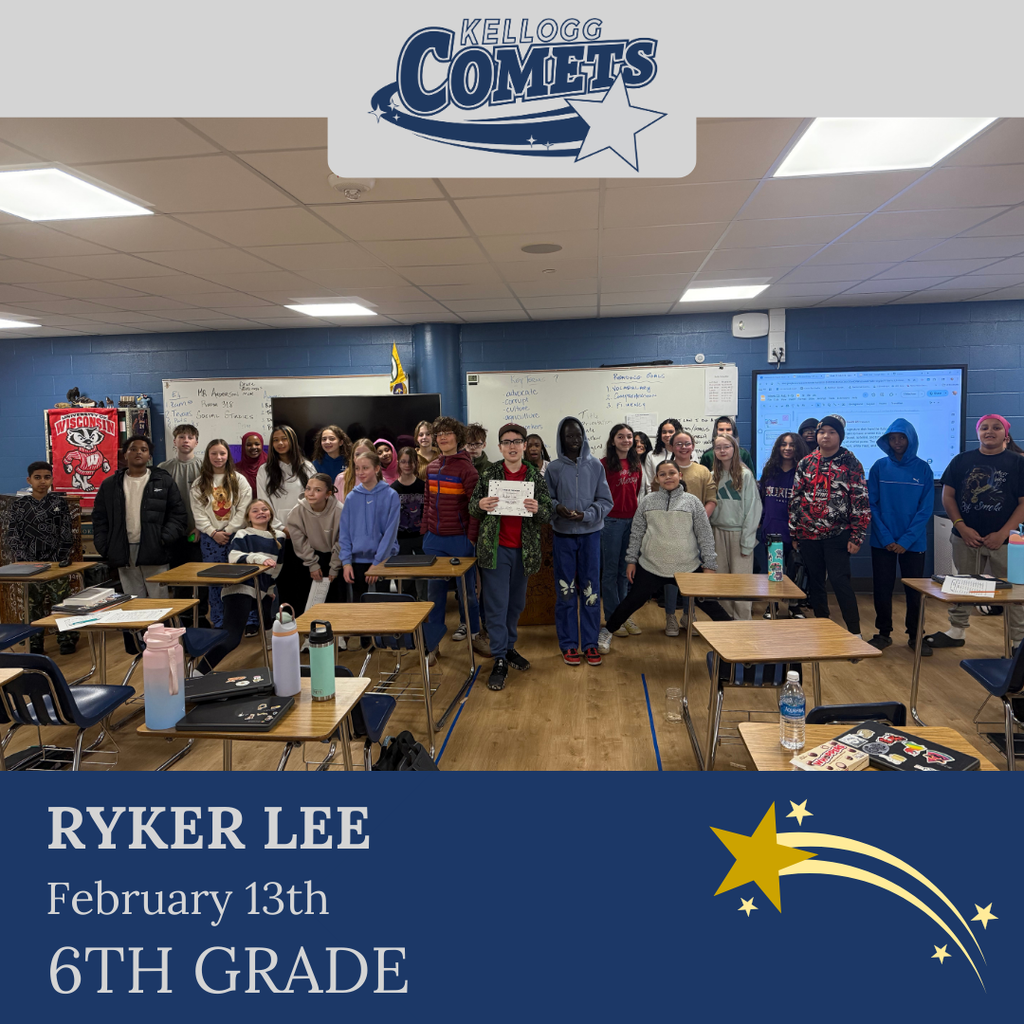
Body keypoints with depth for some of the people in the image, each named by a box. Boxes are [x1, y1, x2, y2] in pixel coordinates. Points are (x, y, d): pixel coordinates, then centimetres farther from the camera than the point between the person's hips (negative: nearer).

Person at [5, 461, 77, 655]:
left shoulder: (60, 502, 2)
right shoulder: (20, 505, 5)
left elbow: (66, 534, 2)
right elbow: (12, 535, 7)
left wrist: (62, 558, -5)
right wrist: (21, 559, -4)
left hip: (57, 563, -1)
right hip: (31, 565, 2)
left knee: (61, 601, -2)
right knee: (34, 603, 6)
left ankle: (67, 640, 8)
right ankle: (35, 643, 15)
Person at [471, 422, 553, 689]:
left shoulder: (535, 476, 5)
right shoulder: (488, 474, 1)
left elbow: (548, 512, 4)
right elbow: (472, 509, 5)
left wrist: (538, 509, -19)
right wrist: (480, 505, -17)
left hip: (523, 550, 3)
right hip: (495, 548, -2)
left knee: (516, 603, 14)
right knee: (497, 605, -3)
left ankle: (509, 646, 32)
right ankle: (500, 660, 4)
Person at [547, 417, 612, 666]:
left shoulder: (596, 466, 1)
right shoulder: (553, 468, 0)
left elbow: (605, 501, 1)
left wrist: (585, 515, -15)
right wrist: (557, 508, -18)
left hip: (590, 534, 1)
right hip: (563, 535, 0)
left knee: (590, 589, 6)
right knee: (565, 590, 5)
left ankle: (590, 643, 17)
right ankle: (568, 644, 16)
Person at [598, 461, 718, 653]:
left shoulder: (692, 502, 2)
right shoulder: (647, 502, 5)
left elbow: (705, 535, 3)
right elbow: (636, 533, 10)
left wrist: (709, 565, 0)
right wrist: (632, 560, 7)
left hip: (688, 568, -1)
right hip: (651, 567, 1)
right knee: (632, 602, 9)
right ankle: (606, 633, 30)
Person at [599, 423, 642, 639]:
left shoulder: (636, 464, 9)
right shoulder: (605, 464, -7)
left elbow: (638, 492, 16)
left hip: (632, 520, 5)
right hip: (612, 521, -5)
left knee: (625, 570, 12)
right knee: (610, 570, 3)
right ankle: (612, 617, 12)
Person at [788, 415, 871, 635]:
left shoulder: (850, 464, -2)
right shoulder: (806, 463, 8)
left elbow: (861, 502, -4)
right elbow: (795, 499, 10)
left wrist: (857, 536, -9)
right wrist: (794, 532, 8)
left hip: (837, 535, -4)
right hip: (808, 535, 4)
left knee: (840, 581, -9)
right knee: (814, 582, 11)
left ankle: (855, 632, 0)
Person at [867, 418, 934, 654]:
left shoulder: (922, 469, -1)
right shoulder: (879, 467, 0)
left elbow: (926, 508, -4)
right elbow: (872, 505, -2)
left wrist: (906, 540, -12)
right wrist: (886, 538, -11)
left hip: (913, 543, 0)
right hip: (882, 543, 0)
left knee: (915, 590, 8)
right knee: (882, 589, 6)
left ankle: (915, 635, 22)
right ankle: (883, 633, 21)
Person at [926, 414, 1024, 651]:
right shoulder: (962, 460, 5)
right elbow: (947, 495, 3)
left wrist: (1003, 533, -13)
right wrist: (962, 527, -8)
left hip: (1003, 540, -2)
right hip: (966, 538, 2)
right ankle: (956, 632, 24)